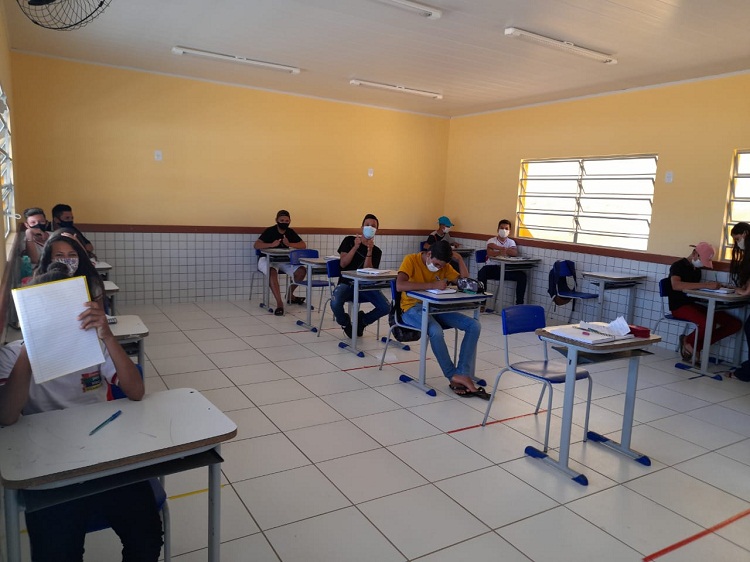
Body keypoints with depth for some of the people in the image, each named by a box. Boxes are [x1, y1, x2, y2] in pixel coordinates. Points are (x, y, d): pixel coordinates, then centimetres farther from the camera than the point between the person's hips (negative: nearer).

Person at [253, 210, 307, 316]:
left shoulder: (290, 232, 6)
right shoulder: (270, 231, -9)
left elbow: (303, 245, -1)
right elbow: (256, 245, -19)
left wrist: (289, 244, -17)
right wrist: (272, 244, -33)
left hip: (284, 260, 5)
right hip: (267, 259, -5)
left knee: (302, 270, -15)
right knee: (273, 272, -38)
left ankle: (290, 295, 8)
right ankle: (279, 303, -40)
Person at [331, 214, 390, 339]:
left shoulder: (376, 251, 7)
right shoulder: (349, 241, 5)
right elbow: (343, 264, -7)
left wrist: (369, 250, -18)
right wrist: (356, 247, -16)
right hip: (347, 283, -2)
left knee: (386, 307, -20)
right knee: (335, 303, -35)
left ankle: (362, 320, 12)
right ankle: (345, 323, 3)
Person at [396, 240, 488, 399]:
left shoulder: (444, 266, 6)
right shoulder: (411, 260, -11)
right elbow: (399, 286, -29)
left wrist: (460, 259, -8)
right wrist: (433, 285, -31)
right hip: (413, 308, -6)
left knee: (474, 326, -15)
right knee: (435, 331, -37)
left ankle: (463, 376, -20)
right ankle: (455, 376, -17)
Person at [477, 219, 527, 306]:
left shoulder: (511, 242, 13)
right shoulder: (491, 241, 6)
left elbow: (515, 253, -11)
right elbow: (489, 253, -15)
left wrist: (498, 247, -15)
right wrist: (501, 252, -25)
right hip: (492, 267, -2)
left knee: (522, 276, -19)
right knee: (482, 273, -33)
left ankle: (519, 303, -9)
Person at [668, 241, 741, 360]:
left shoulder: (697, 269, 17)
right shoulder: (678, 266, -8)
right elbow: (676, 285, -28)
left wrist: (712, 286, 1)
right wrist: (706, 285, -32)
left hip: (694, 305, 8)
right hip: (679, 306, -8)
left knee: (735, 323, -6)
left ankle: (696, 346, -3)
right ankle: (688, 341, -2)